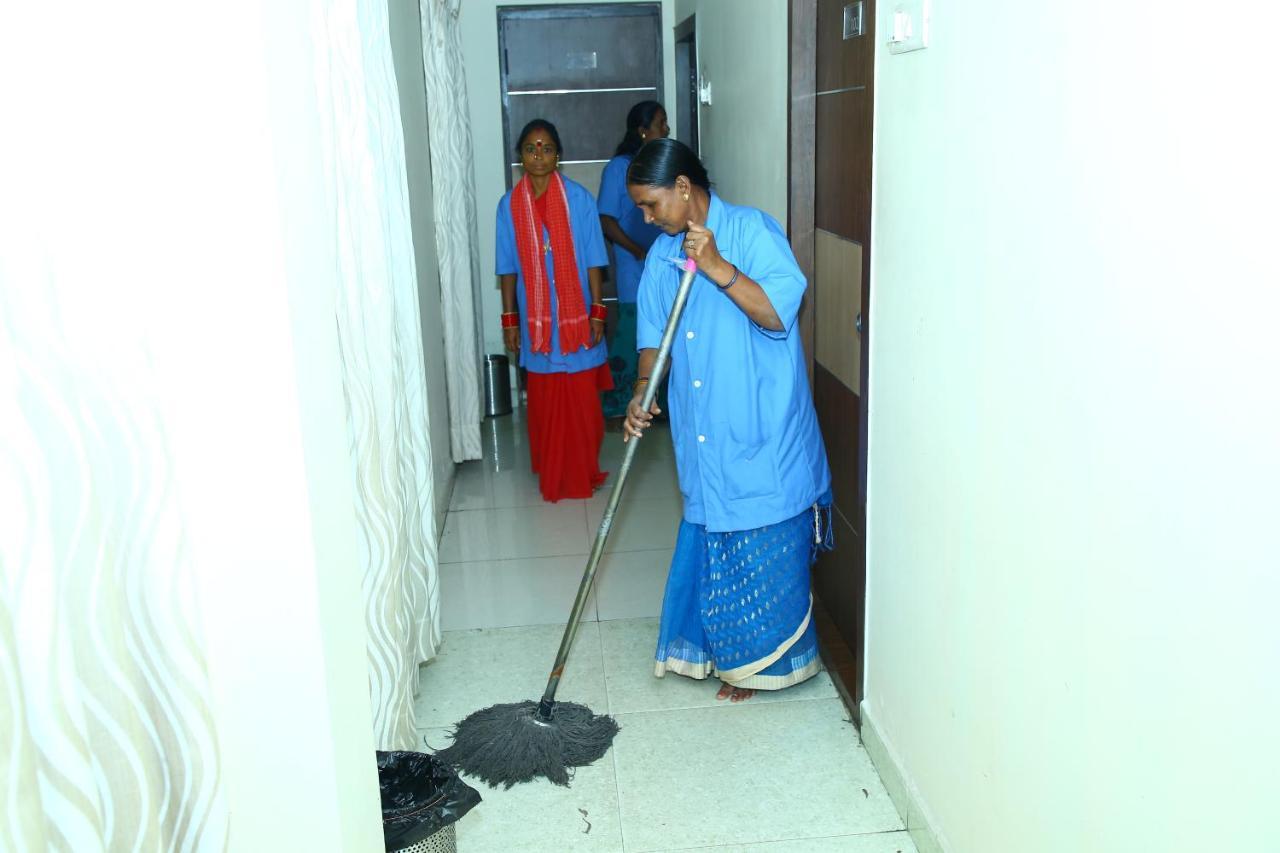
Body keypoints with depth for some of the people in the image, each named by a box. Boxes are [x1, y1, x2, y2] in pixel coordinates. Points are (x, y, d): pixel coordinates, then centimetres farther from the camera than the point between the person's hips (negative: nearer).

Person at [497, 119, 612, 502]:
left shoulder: (579, 198, -6)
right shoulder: (509, 204, 0)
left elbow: (593, 261, -4)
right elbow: (509, 268, 4)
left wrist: (597, 312, -7)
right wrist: (509, 319, 3)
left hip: (576, 316, -1)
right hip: (536, 320, 2)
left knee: (583, 401, 6)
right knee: (544, 403, 10)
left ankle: (584, 473, 23)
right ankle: (550, 476, 25)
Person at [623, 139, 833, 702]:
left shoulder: (752, 230, -11)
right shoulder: (662, 257, 8)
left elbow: (780, 312, -21)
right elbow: (655, 337, 11)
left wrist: (718, 268, -27)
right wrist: (641, 395, -5)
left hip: (762, 434, -6)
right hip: (703, 438, 6)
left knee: (762, 554, 5)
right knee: (707, 544, 15)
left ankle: (760, 660, 24)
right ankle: (721, 650, 34)